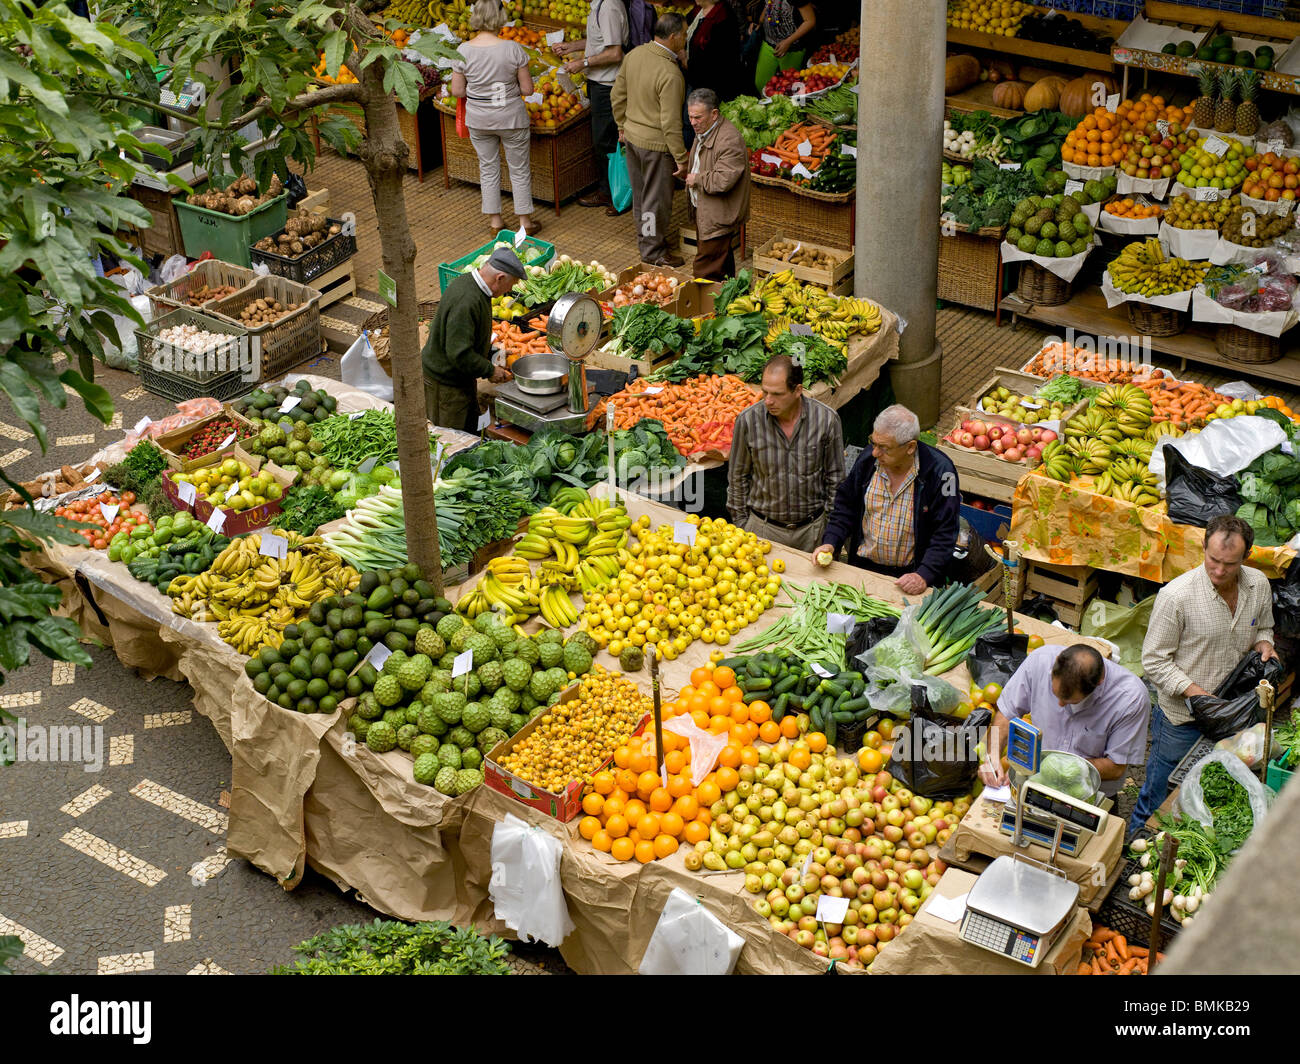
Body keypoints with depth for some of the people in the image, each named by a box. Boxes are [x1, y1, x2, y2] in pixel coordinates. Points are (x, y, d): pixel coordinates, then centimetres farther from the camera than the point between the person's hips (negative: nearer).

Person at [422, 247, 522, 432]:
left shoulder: (471, 283, 1)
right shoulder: (466, 301, -33)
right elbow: (459, 354, -32)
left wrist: (491, 355, 11)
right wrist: (490, 370, -20)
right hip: (444, 383, -10)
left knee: (470, 428, 19)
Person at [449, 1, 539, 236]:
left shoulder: (463, 51, -13)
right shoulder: (513, 49, -19)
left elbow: (457, 91, -6)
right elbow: (528, 89, -12)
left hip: (478, 120, 2)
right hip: (511, 119, -2)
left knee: (488, 168, 18)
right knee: (519, 169, 14)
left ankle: (494, 221, 26)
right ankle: (525, 222, 23)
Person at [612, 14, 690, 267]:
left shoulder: (634, 55, -4)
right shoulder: (670, 74, -27)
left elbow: (617, 96, 7)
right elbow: (671, 123, -25)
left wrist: (623, 126, 21)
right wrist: (681, 158, -17)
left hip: (632, 135, 8)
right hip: (655, 144, -8)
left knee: (640, 194, 22)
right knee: (656, 199, 9)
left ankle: (645, 238, 40)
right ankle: (653, 251, 21)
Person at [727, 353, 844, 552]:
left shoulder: (826, 419, -11)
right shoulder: (748, 420, -12)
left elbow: (835, 477, 1)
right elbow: (738, 478, 1)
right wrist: (741, 523, 4)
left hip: (812, 528, 1)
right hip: (763, 528, 0)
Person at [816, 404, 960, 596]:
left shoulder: (940, 471, -13)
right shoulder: (867, 459, 0)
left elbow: (945, 533, -11)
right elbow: (845, 506, 14)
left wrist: (924, 576, -22)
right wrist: (830, 543, 0)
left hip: (909, 574, -3)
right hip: (862, 565, 3)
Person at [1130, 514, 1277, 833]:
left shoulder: (1259, 585, -5)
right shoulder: (1176, 595, -23)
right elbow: (1154, 661, -16)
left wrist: (1264, 644, -8)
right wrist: (1196, 693, -25)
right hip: (1182, 718, -5)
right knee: (1158, 797, 9)